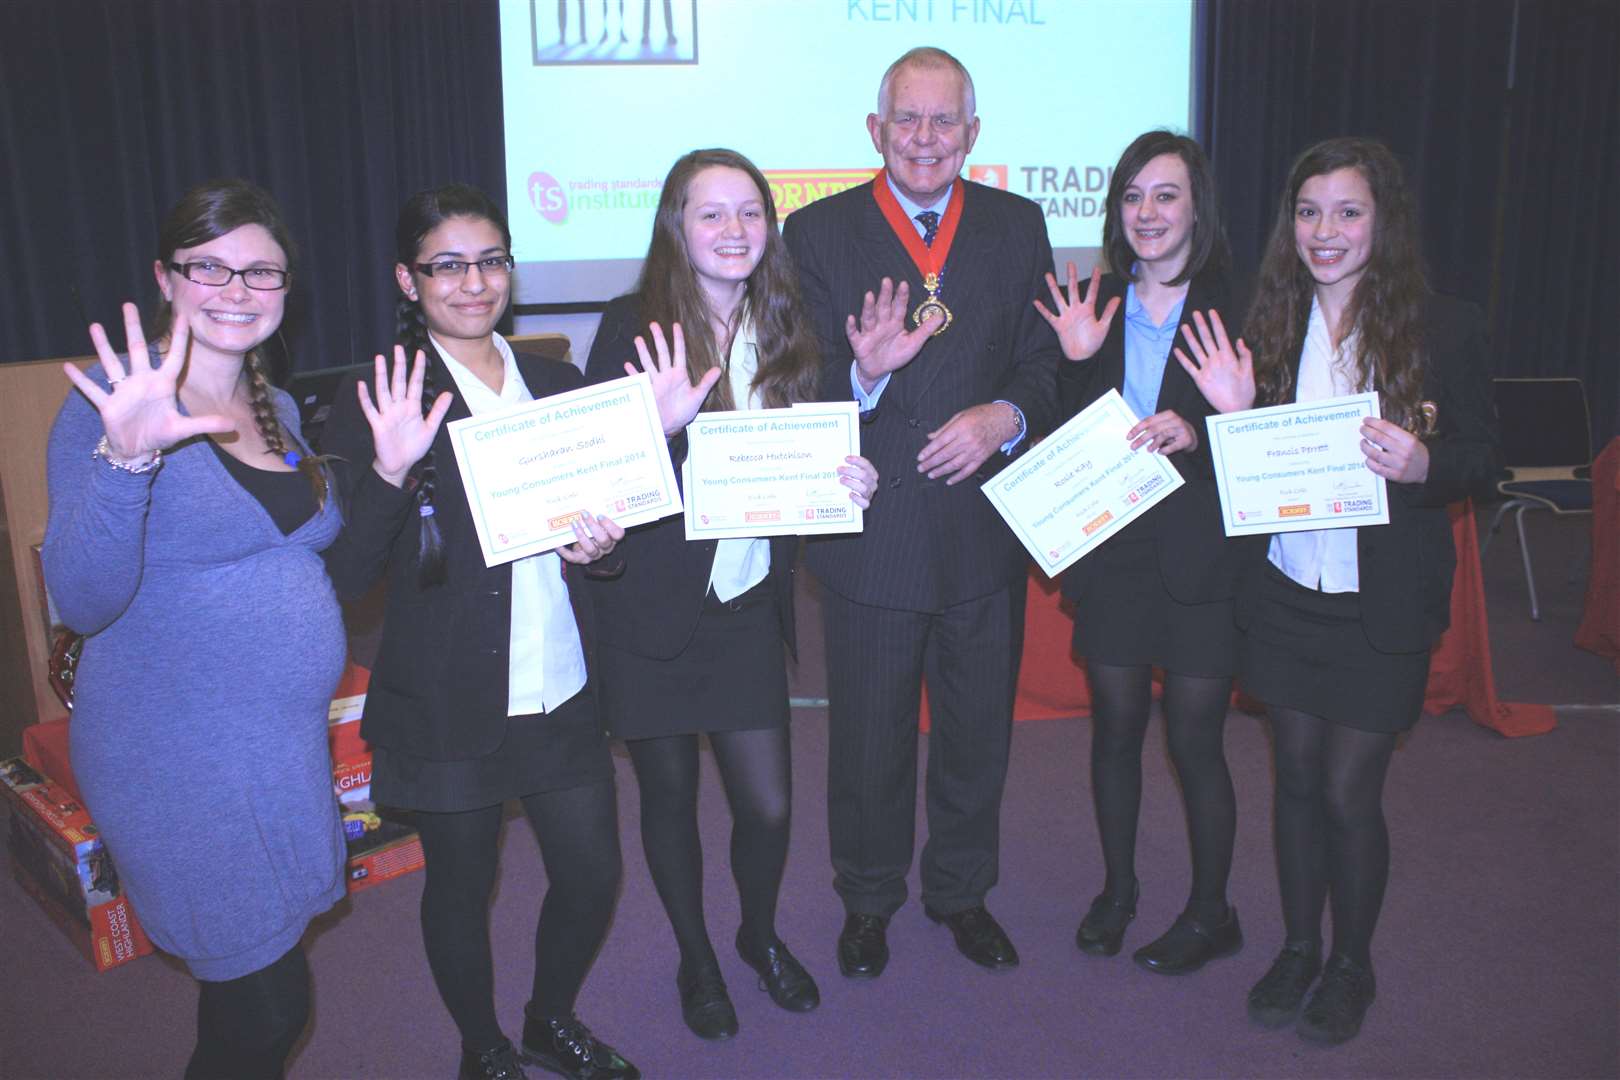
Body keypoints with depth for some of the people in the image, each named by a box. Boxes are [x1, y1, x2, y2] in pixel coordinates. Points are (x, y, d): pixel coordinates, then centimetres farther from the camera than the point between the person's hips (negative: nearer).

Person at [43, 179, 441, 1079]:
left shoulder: (278, 408, 8)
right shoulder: (115, 402, -13)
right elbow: (83, 601, -22)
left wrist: (390, 472, 2)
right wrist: (127, 459, -36)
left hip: (289, 747, 7)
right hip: (182, 760, -7)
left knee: (254, 995, 19)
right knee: (266, 1006, 3)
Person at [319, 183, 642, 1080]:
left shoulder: (553, 383, 7)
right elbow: (345, 570, -15)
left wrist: (595, 540, -6)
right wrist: (394, 467, -30)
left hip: (561, 691, 5)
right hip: (448, 705, -4)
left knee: (592, 876, 13)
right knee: (462, 886, 14)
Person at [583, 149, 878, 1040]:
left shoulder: (784, 329, 4)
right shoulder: (633, 328, -9)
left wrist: (845, 480, -11)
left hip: (748, 602, 3)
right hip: (651, 608, -3)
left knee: (768, 805, 5)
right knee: (669, 797, 13)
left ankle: (760, 934, 38)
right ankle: (696, 959, 39)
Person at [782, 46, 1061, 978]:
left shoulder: (1018, 226, 6)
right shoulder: (819, 232, -2)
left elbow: (1048, 365, 3)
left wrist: (1005, 416, -18)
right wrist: (864, 373, -28)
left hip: (987, 527, 3)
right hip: (872, 538, -2)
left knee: (980, 729, 17)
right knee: (868, 735, 13)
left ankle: (963, 891, 41)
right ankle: (869, 900, 37)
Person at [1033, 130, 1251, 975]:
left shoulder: (1234, 307, -5)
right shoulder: (1093, 308, 4)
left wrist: (1195, 432, -23)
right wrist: (1077, 361, -11)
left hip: (1200, 555, -3)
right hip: (1111, 549, 3)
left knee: (1195, 740, 5)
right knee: (1115, 727, 14)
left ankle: (1210, 912, 26)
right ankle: (1117, 889, 34)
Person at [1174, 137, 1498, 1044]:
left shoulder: (1445, 327, -6)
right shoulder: (1272, 324, 3)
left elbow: (1484, 460, -2)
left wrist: (1423, 465, -23)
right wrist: (1234, 413, -14)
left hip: (1383, 603, -3)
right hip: (1285, 589, 3)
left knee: (1350, 790, 3)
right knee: (1297, 776, 13)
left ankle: (1352, 963, 27)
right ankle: (1299, 947, 33)